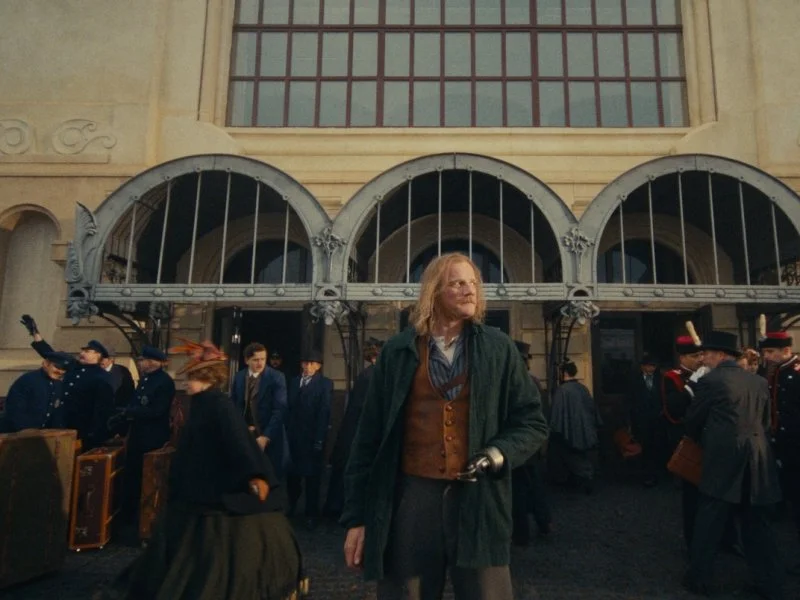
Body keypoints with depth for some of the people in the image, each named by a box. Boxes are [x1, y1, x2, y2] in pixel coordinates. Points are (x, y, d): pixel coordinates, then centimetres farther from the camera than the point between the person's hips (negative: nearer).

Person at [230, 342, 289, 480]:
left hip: (269, 437, -3)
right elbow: (233, 405, 11)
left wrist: (266, 436, -19)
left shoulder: (276, 377, -8)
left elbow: (280, 410, -13)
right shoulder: (239, 377, 7)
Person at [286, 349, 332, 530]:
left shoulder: (325, 384, -4)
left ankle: (311, 514, 19)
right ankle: (290, 506, 33)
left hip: (312, 437, -4)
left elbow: (324, 413, -10)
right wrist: (287, 431, -2)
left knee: (312, 476, 6)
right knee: (292, 473, 12)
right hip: (293, 435, 4)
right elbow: (290, 408, 6)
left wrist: (319, 439, -16)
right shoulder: (294, 382, 11)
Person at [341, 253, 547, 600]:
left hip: (478, 500, 0)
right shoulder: (399, 352, 3)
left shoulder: (499, 349, 4)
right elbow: (369, 436, 4)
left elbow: (532, 421, 8)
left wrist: (501, 451, -13)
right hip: (411, 498, 1)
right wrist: (357, 514, 3)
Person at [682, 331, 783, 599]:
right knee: (757, 525, 16)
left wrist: (702, 441, 21)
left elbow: (692, 421, 1)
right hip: (758, 462, 6)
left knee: (708, 525, 5)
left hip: (723, 460, -6)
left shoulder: (710, 381, -8)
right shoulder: (759, 381, 10)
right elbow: (765, 422, 17)